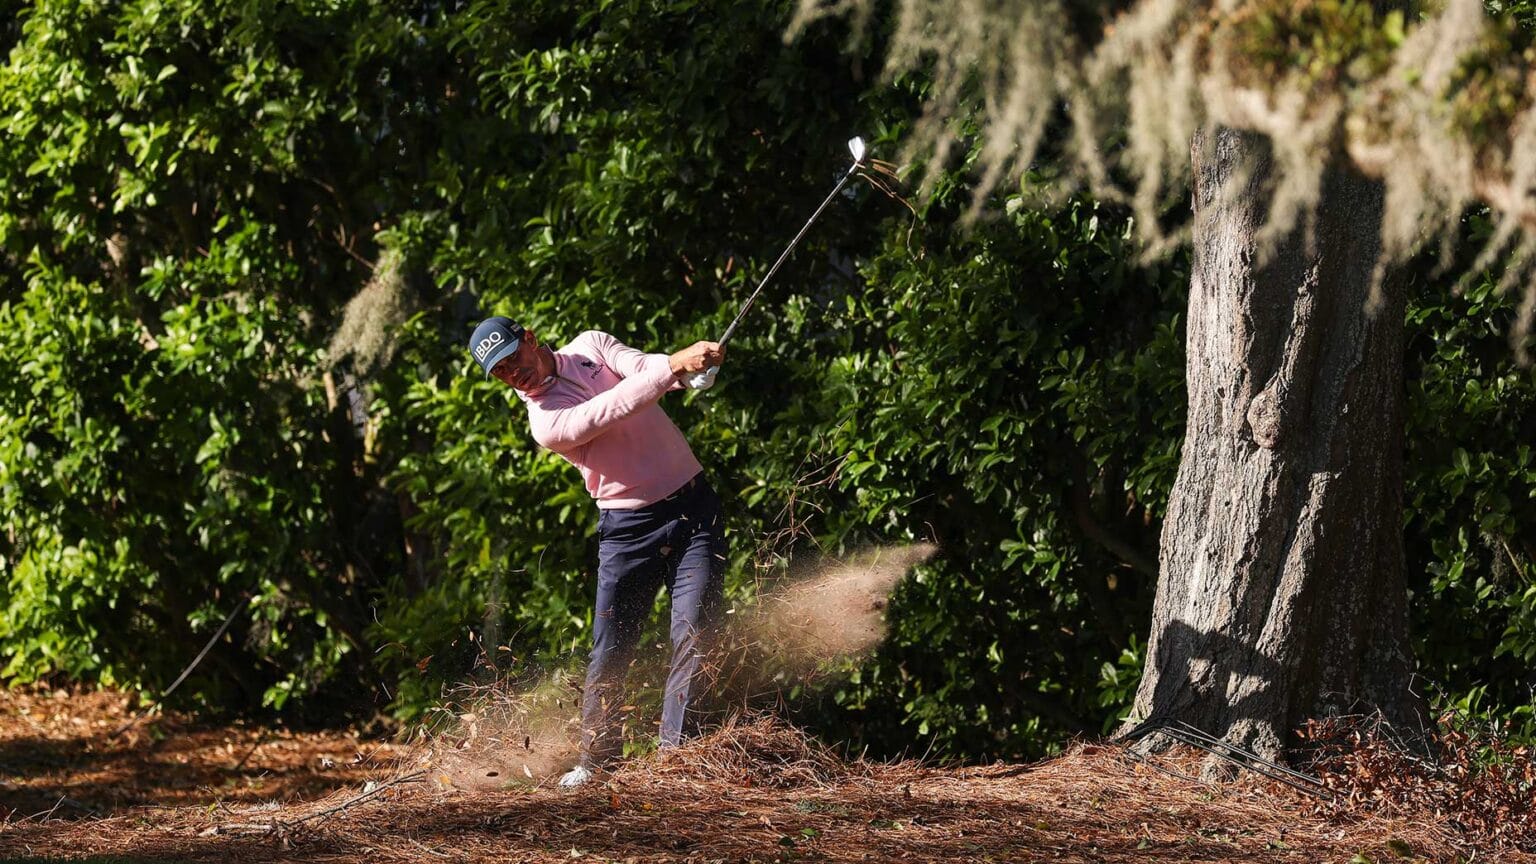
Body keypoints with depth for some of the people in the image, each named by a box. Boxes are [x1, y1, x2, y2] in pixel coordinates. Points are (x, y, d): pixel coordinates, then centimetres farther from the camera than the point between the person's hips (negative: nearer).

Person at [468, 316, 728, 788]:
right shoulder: (546, 422, -11)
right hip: (628, 527, -2)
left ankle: (676, 752, -11)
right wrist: (673, 365, -35)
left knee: (694, 633, -10)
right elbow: (613, 409, -25)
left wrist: (688, 365, -36)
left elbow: (643, 368, -13)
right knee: (610, 650, -5)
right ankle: (596, 758, 9)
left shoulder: (590, 345, 3)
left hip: (693, 505, 2)